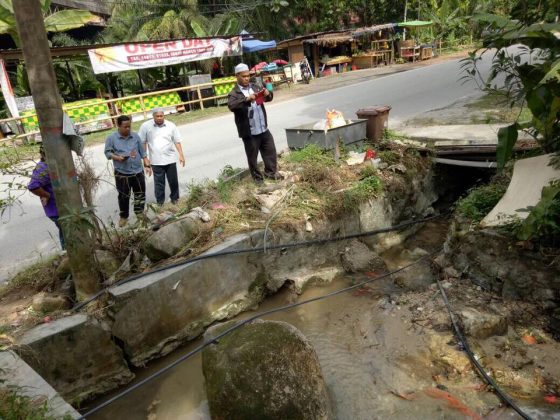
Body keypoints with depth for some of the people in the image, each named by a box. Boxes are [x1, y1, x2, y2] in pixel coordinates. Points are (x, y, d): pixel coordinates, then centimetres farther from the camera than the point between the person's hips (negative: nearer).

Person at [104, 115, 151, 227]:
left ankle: (139, 212, 30)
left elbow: (143, 152, 8)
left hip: (138, 171, 3)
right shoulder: (111, 138, -3)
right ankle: (123, 216, 21)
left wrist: (147, 165, 1)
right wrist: (117, 157, -21)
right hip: (121, 173, -2)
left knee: (140, 193, 10)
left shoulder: (135, 136, 5)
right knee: (123, 196, 6)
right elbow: (107, 152, -2)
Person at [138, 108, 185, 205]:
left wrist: (181, 155, -2)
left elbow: (177, 141, 4)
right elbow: (143, 142, 2)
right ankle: (160, 202, 17)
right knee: (159, 183, 4)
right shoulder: (146, 126, -3)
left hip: (170, 159, 1)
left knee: (173, 181, 11)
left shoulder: (171, 125, 0)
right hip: (156, 161, -1)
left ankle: (175, 198, 30)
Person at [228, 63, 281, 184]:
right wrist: (246, 99, -36)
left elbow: (268, 99, 14)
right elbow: (231, 105, -26)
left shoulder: (255, 87, 10)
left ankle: (271, 172, 29)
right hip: (249, 132, -5)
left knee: (270, 151, 13)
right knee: (252, 157, 7)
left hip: (263, 128, 5)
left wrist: (268, 94, -10)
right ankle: (257, 177, 22)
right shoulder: (234, 93, -7)